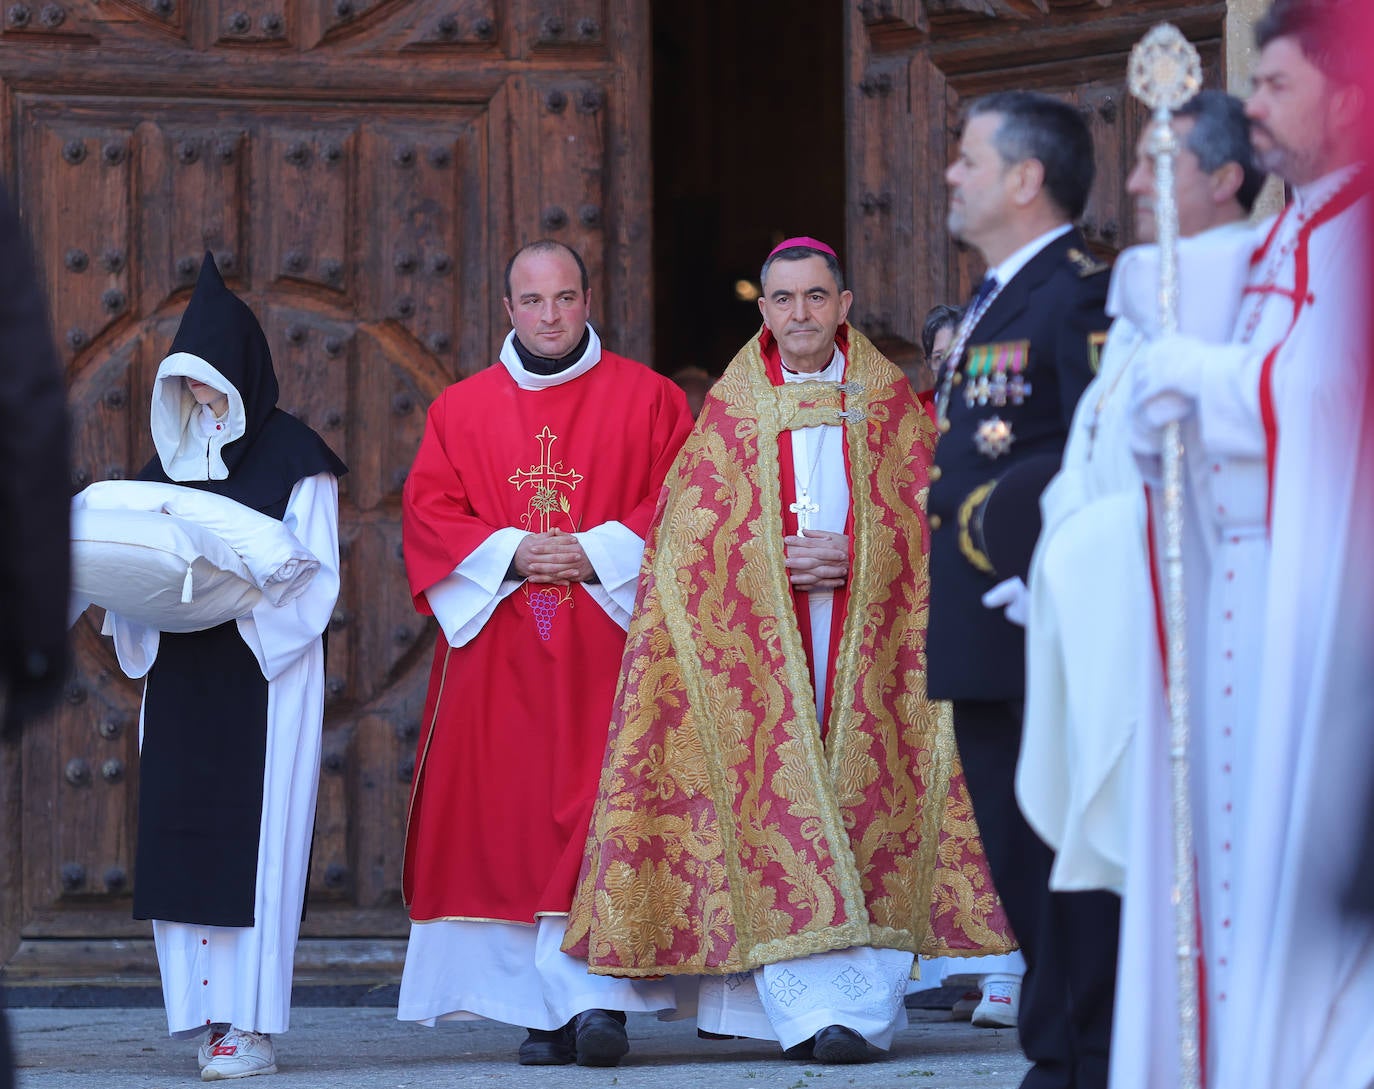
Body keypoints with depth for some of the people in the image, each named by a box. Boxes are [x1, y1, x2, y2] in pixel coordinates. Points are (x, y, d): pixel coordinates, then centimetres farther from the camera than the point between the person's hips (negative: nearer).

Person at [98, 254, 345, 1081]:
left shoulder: (294, 459, -2)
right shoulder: (170, 459, 15)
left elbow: (313, 579, -6)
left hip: (268, 671, -6)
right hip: (184, 672, 6)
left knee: (255, 835, -9)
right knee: (183, 831, 0)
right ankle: (210, 1012, 3)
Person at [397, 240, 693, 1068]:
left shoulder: (647, 399, 8)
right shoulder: (462, 409, 14)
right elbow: (428, 515, 7)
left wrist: (597, 555, -12)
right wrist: (510, 555, -9)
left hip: (605, 648, -2)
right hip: (497, 654, 2)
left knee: (598, 809, -13)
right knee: (513, 820, -2)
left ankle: (599, 994, -19)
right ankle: (546, 1009, 1)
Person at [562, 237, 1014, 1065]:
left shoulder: (887, 400, 10)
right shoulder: (731, 408, 9)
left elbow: (925, 518, 5)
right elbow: (691, 533, 5)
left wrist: (848, 555, -10)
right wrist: (779, 561, -10)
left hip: (869, 638, 0)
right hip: (760, 641, 0)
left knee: (868, 807, -7)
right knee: (782, 807, -10)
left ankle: (865, 1004, -6)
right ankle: (810, 1007, -13)